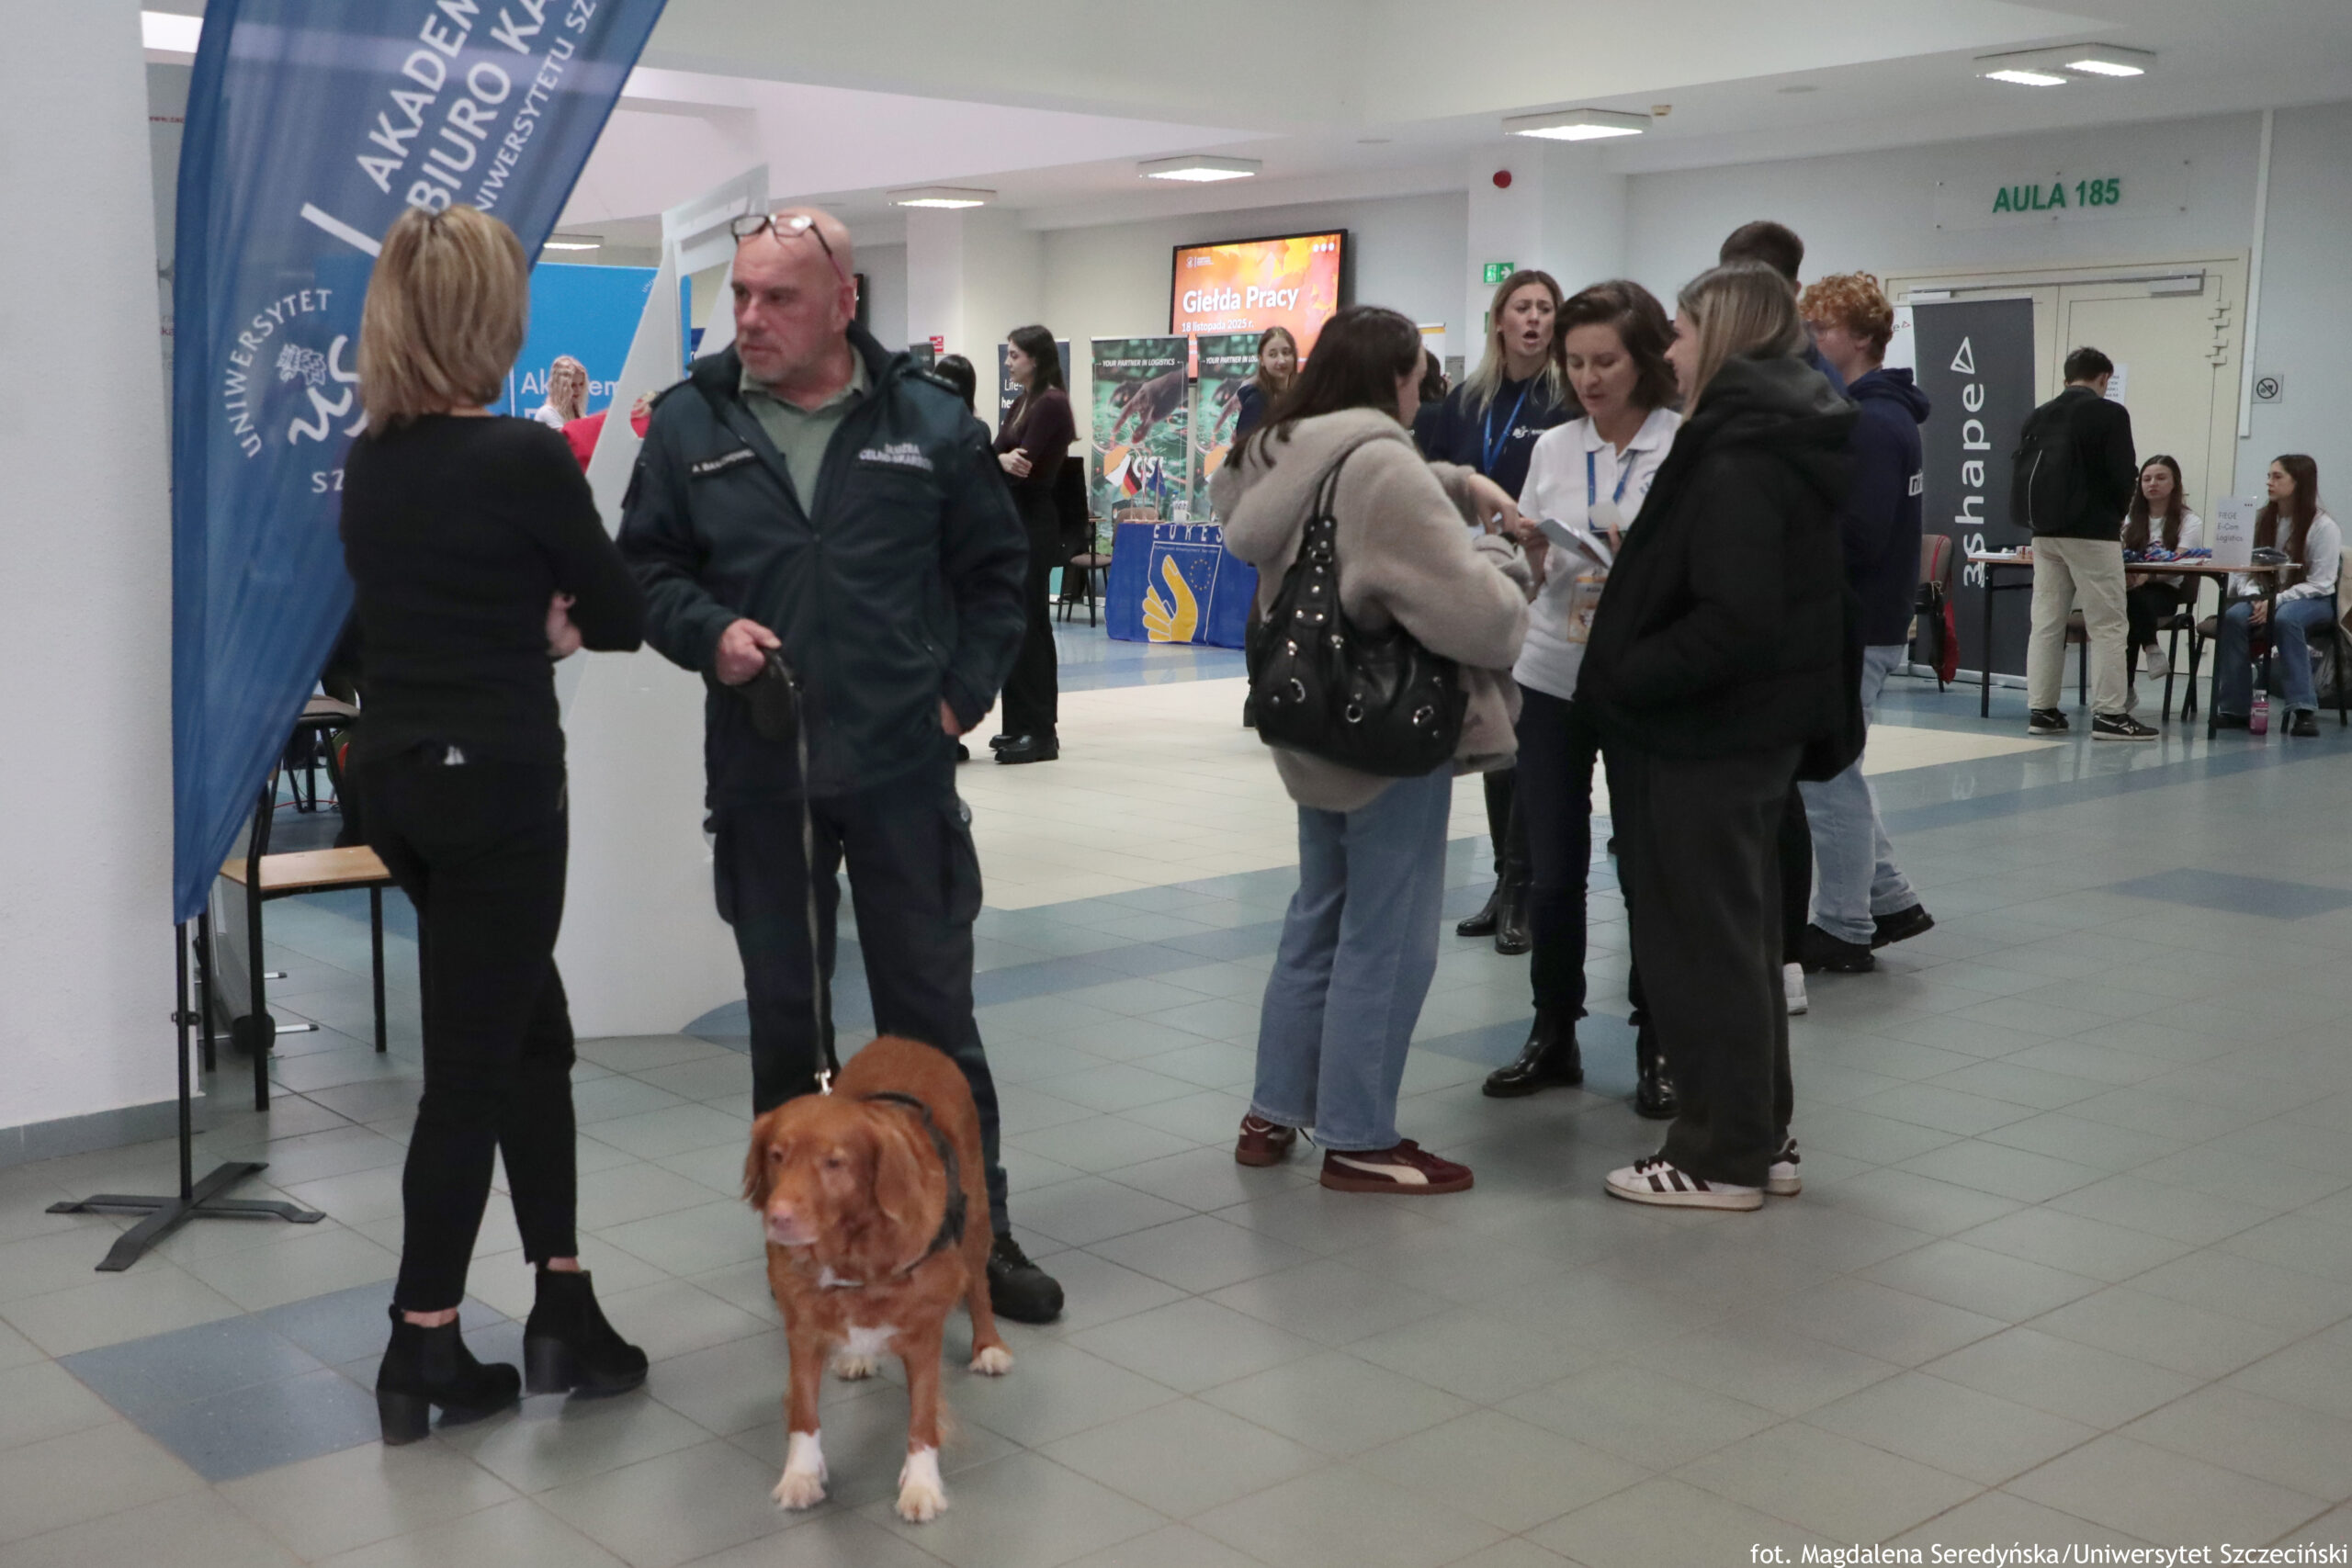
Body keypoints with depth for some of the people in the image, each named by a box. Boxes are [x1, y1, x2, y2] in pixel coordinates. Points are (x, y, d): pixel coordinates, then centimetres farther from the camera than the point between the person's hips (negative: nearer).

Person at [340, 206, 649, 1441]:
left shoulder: (369, 462, 7)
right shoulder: (525, 457, -14)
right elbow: (623, 618, -5)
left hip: (397, 774, 8)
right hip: (493, 782, -8)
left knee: (532, 1031, 17)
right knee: (472, 1063, 1)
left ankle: (563, 1311, 21)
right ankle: (420, 1352, 10)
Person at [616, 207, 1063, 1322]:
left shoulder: (930, 422, 0)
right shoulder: (690, 422, 1)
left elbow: (993, 570, 9)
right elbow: (644, 566, 8)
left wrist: (963, 690, 0)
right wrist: (708, 630, -11)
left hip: (903, 765, -1)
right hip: (759, 772, 1)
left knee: (934, 1009, 7)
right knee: (784, 1015, 12)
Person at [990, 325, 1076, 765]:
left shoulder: (1051, 403, -11)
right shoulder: (1021, 403, 16)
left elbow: (1026, 462, -20)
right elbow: (1001, 454, 6)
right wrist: (1000, 460, -15)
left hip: (1035, 520, -9)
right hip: (1012, 518, 9)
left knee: (1027, 622, -8)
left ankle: (1039, 732, -4)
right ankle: (1020, 724, 17)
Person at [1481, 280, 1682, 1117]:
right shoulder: (1552, 447, 7)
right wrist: (1524, 552, -9)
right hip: (1552, 677, 4)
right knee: (1553, 870, 7)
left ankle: (1657, 1045, 18)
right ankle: (1553, 1034, 21)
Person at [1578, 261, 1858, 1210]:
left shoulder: (1738, 456, -20)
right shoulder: (1788, 443, 12)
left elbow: (1734, 619, -27)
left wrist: (1623, 675, -17)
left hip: (1706, 734, -10)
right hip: (1760, 725, 10)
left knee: (1700, 938, 1)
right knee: (1739, 932, 18)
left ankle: (1722, 1157, 11)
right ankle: (1759, 1136, 28)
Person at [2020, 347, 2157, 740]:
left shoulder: (2037, 417, 11)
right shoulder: (2109, 414, -7)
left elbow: (2023, 473, 10)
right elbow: (2123, 475, -11)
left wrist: (2038, 519, 14)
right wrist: (2116, 511, 8)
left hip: (2045, 532, 6)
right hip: (2091, 531, -6)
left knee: (2046, 623, 9)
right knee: (2107, 625, -1)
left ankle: (2041, 710, 8)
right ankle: (2109, 715, -2)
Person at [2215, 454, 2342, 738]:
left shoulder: (2324, 527, -8)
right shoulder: (2261, 519, 6)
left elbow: (2320, 584, -13)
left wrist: (2276, 600, -22)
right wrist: (2254, 597, -17)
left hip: (2311, 600, -4)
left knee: (2285, 618, -38)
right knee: (2234, 616, -29)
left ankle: (2303, 710, -36)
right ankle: (2234, 707, -26)